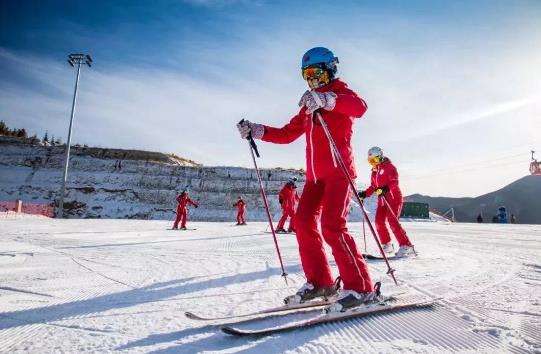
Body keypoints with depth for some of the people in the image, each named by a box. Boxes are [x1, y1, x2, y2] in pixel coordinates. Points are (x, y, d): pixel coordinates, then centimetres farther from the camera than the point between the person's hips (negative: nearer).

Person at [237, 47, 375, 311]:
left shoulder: (341, 92, 1)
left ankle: (360, 288, -10)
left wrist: (325, 99, -40)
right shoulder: (309, 105, 23)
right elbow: (287, 134, 22)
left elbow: (359, 107, -24)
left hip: (339, 170, -7)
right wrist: (255, 131, 12)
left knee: (331, 225, -19)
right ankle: (320, 282, 6)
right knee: (304, 221, -3)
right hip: (316, 173, 8)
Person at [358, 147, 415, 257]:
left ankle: (406, 246, -16)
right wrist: (364, 194, 9)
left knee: (393, 221, -19)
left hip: (394, 197, -8)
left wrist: (385, 189, -32)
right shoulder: (374, 171, 16)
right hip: (382, 199, 8)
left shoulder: (389, 166, -7)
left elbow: (395, 182, -17)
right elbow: (373, 187, 21)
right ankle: (387, 245, 14)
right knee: (379, 222, -1)